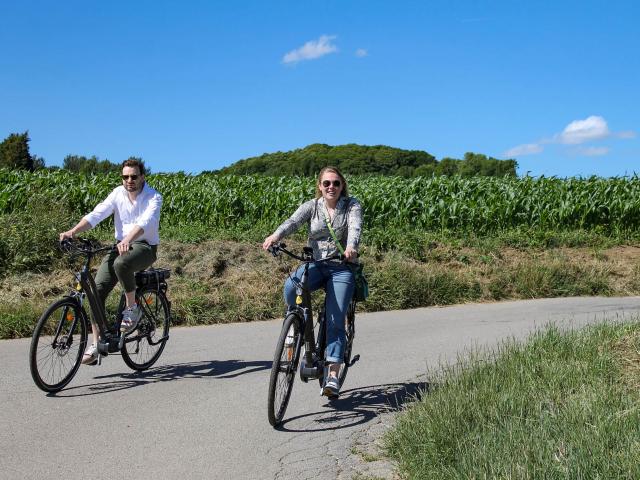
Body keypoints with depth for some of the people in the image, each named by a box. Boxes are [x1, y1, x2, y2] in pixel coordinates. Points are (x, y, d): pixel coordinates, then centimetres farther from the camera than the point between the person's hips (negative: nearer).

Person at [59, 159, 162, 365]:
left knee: (121, 263, -38)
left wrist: (128, 240, -46)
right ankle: (96, 344, -6)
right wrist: (73, 231, -24)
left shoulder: (154, 197, -9)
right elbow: (96, 214, -7)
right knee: (98, 288, -13)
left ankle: (132, 308, -13)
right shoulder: (118, 193, 4)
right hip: (121, 245, 4)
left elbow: (146, 222, -27)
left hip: (145, 246, -4)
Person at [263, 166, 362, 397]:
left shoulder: (352, 205, 1)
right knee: (291, 287, -31)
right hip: (315, 265, 2)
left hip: (342, 268, -2)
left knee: (335, 321, -13)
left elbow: (355, 227, -19)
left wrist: (351, 247, -42)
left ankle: (332, 376, -12)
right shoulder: (311, 206, 4)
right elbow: (293, 222, -14)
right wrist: (275, 235, -37)